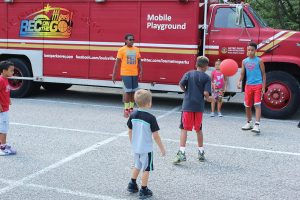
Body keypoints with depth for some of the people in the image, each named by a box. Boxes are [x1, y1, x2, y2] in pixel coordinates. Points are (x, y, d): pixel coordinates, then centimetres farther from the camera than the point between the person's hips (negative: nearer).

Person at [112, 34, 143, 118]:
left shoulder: (136, 49, 8)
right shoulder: (122, 50, -5)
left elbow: (139, 61, 12)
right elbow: (117, 62, -5)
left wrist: (141, 71, -1)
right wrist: (113, 74, -7)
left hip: (135, 74, 4)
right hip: (125, 74, -4)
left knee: (133, 92, 9)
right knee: (127, 92, -3)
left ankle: (131, 109, 20)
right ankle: (126, 110, 5)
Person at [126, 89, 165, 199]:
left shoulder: (133, 115, -4)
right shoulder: (151, 118, -20)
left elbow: (130, 131, 5)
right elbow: (155, 135, -16)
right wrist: (162, 148, -5)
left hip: (136, 147, 5)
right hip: (146, 148, -5)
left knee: (137, 166, 25)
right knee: (146, 169, 8)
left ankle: (132, 185, 33)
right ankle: (143, 191, 14)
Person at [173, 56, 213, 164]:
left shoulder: (189, 74, 4)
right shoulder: (206, 77, 1)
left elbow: (181, 84, -9)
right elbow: (206, 93, -9)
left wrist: (187, 92, 9)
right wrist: (209, 99, 12)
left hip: (187, 105, -1)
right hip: (199, 106, 1)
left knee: (184, 129, 1)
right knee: (199, 130, 15)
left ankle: (181, 153, -10)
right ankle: (201, 152, 24)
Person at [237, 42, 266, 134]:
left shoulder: (259, 61, -2)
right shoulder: (244, 61, 8)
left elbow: (263, 74, 1)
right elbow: (242, 74, 10)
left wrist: (263, 87, -4)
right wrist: (239, 82, -9)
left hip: (258, 85, -4)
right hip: (248, 85, 4)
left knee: (257, 105, -10)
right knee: (247, 106, 11)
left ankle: (257, 125, -14)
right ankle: (249, 123, 27)